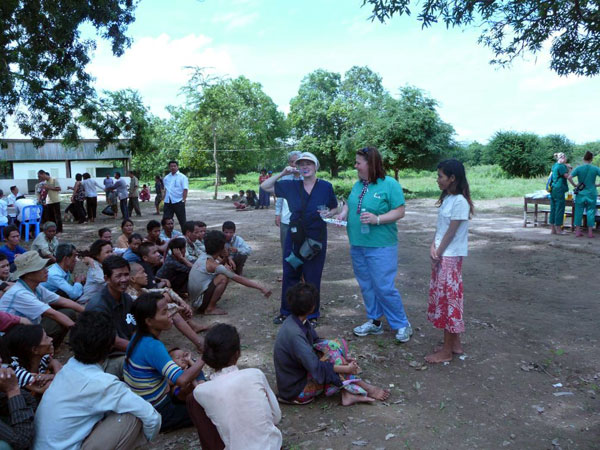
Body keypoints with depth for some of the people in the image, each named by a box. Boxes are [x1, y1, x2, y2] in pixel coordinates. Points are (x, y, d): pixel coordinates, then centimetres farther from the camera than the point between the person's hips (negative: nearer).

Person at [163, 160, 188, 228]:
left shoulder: (182, 177, -3)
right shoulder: (166, 177, 13)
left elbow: (185, 189, -10)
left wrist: (183, 200, -18)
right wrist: (163, 199, 15)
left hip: (178, 202, -5)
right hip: (168, 202, 5)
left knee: (182, 220, 4)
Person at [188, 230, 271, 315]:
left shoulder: (204, 256, 0)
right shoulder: (212, 264, -24)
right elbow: (238, 279, -24)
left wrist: (224, 258, -5)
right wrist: (261, 288, -21)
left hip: (195, 298, 9)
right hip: (199, 302, -9)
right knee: (223, 278, -25)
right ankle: (210, 308, -9)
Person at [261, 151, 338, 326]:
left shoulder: (326, 187, -2)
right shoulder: (291, 186, 2)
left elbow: (334, 209, 9)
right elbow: (265, 186, 7)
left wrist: (328, 214, -13)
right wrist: (282, 173, -3)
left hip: (316, 238, -2)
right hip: (294, 236, 2)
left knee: (312, 277, 6)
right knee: (290, 274, 9)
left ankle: (312, 315, 22)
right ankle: (286, 311, 25)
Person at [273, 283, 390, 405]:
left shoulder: (298, 321, -2)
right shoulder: (294, 334, -30)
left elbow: (315, 342, 10)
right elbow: (315, 367, -30)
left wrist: (343, 357, 0)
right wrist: (347, 369, -20)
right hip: (295, 391, -9)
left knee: (337, 344, -2)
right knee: (333, 356, -21)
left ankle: (347, 393, -10)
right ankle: (365, 388, -5)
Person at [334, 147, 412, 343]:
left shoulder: (389, 184, -11)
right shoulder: (358, 185, 9)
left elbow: (399, 211, -12)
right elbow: (349, 203, 20)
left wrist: (377, 219, -24)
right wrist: (344, 213, -2)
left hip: (380, 246, -7)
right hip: (357, 245, 7)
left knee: (384, 287, -5)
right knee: (366, 286, 14)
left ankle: (402, 324, 13)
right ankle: (374, 321, 28)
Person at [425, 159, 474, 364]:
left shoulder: (459, 201, -17)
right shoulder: (447, 198, 11)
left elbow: (451, 232, -16)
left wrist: (438, 253, -11)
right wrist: (433, 247, -3)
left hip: (450, 257, -9)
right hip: (441, 255, 9)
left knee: (448, 299, -1)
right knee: (444, 298, 15)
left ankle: (447, 351, 9)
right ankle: (455, 344, 27)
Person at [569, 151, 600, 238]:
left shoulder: (579, 168, -5)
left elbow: (569, 177, -16)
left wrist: (575, 185, -3)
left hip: (580, 193, 0)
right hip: (591, 194, 0)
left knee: (579, 212, 6)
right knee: (590, 212, 6)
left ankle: (578, 231, 7)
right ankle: (590, 232, 9)